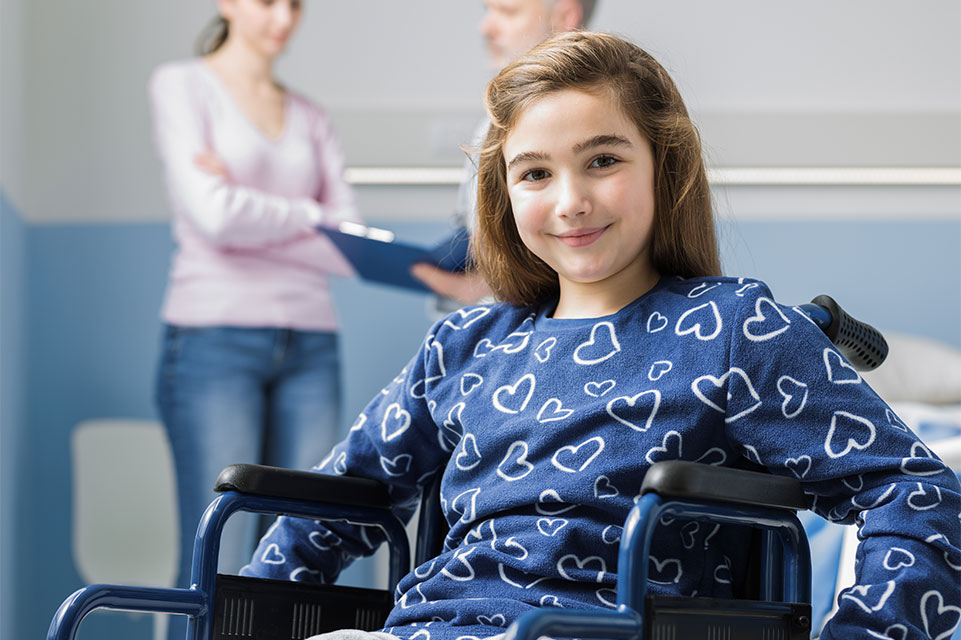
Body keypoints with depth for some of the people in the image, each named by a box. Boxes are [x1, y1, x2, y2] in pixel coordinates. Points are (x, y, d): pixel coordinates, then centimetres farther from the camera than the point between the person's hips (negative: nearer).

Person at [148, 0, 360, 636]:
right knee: (219, 567, -10)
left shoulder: (311, 118, 16)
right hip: (215, 342, -5)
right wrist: (313, 215, 2)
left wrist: (250, 212, -6)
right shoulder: (182, 85, 4)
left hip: (310, 346, 5)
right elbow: (214, 215, -11)